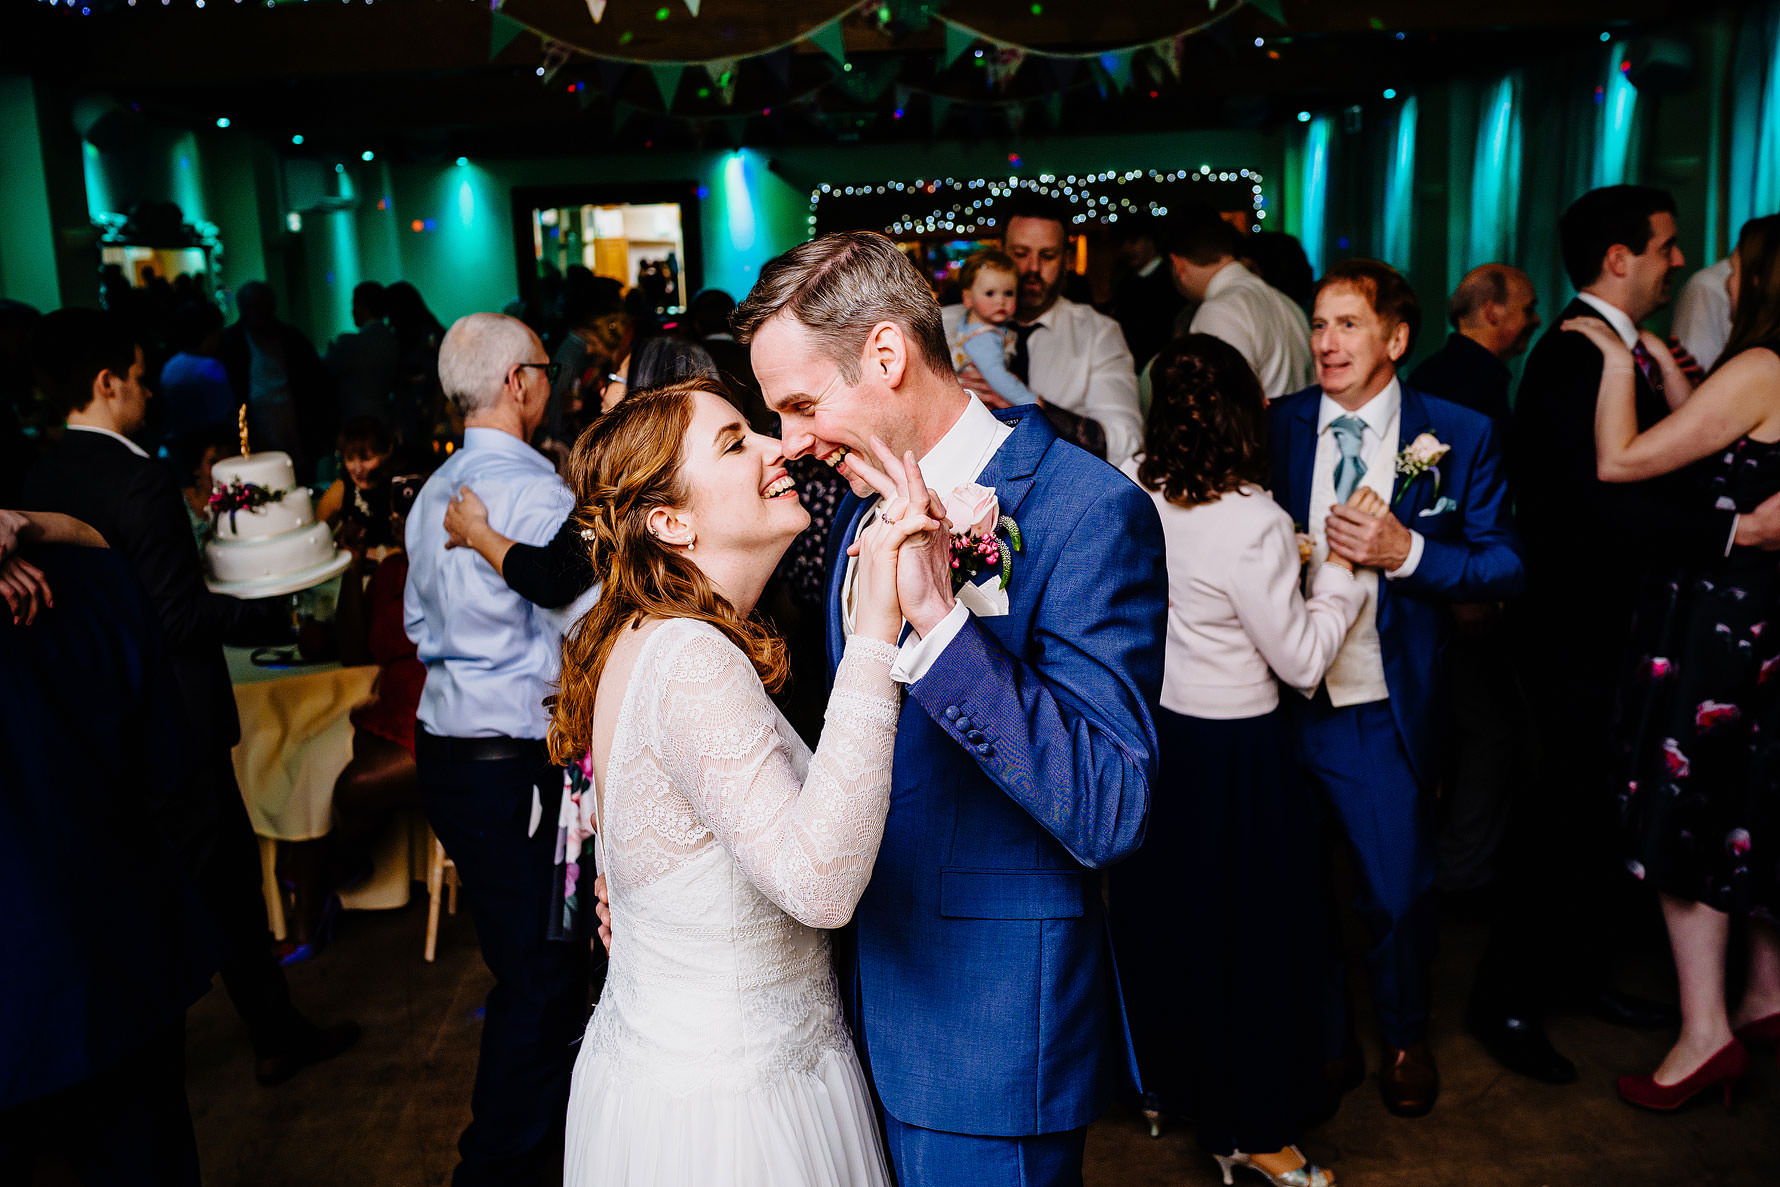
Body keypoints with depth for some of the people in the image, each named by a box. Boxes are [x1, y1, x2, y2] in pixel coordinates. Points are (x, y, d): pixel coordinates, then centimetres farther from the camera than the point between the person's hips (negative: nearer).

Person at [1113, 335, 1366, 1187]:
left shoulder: (1131, 488, -7)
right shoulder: (1252, 524, -25)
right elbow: (1303, 660, -15)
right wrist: (1337, 565, -5)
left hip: (1149, 726, 7)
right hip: (1231, 751, -6)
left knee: (1157, 909, 23)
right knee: (1243, 932, 11)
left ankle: (1161, 1078, 44)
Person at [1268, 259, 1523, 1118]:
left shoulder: (1457, 436, -3)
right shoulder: (1276, 427, 2)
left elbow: (1504, 565, -5)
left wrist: (1406, 551, -18)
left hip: (1384, 715, -1)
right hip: (1284, 701, 2)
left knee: (1397, 893, 9)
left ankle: (1404, 1038, 38)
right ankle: (1324, 1038, 36)